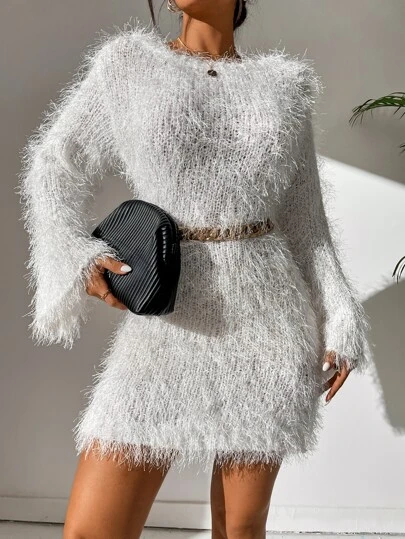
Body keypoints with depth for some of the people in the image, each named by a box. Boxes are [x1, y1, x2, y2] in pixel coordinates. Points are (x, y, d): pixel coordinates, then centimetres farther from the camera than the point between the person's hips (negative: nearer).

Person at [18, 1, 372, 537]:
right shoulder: (126, 66, 7)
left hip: (266, 316, 1)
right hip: (167, 320, 0)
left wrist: (338, 322, 2)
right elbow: (58, 170, 10)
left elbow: (304, 218, 10)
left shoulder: (283, 87, 10)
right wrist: (79, 261, -8)